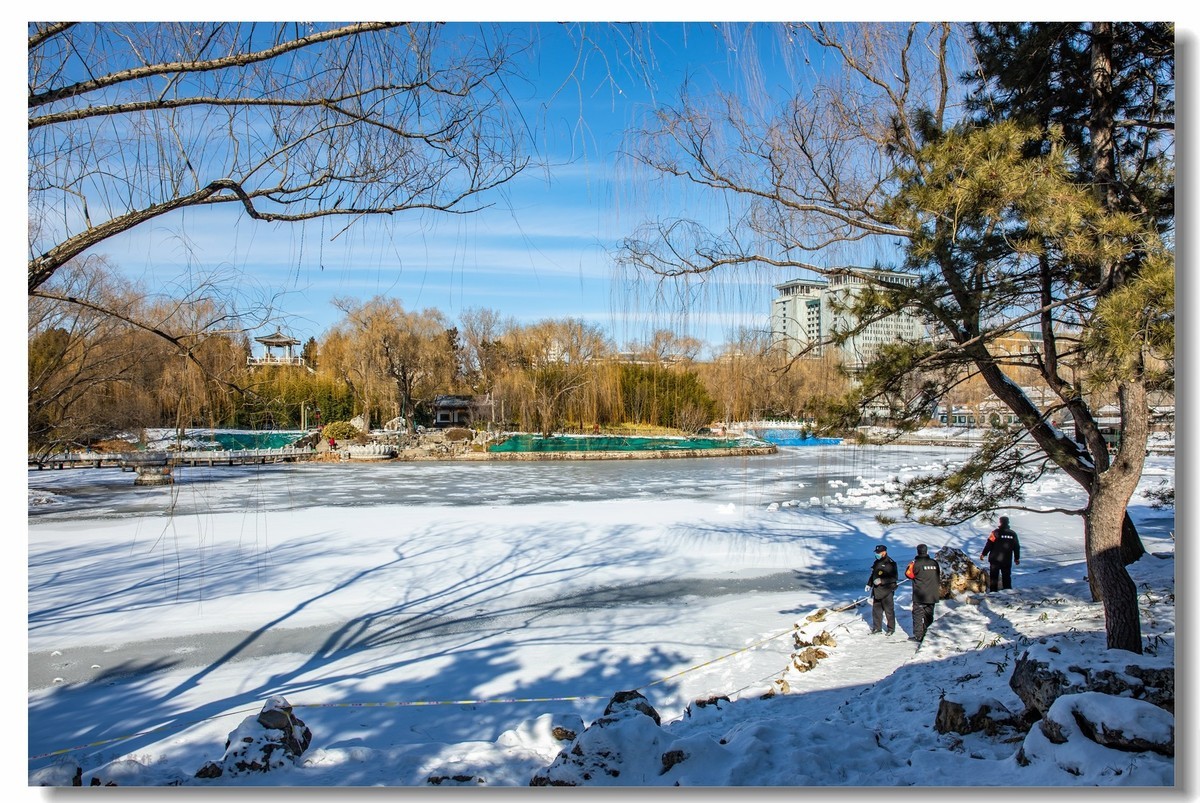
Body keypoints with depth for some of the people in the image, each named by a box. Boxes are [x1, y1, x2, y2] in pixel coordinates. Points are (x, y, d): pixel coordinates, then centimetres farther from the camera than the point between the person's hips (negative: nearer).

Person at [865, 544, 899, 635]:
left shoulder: (890, 563, -12)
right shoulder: (876, 562, 12)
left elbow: (894, 578, -17)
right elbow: (873, 575, 23)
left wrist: (881, 580, -23)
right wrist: (869, 584, 13)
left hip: (887, 591, -7)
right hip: (877, 590, 7)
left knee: (889, 611, 3)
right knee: (876, 610, 12)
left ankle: (891, 629, 16)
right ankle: (877, 628, 22)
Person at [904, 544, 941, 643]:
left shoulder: (917, 563, -14)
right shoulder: (934, 563, 4)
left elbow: (908, 574, -5)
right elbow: (939, 576, 14)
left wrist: (911, 564, 7)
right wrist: (938, 588, 27)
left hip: (920, 596, -5)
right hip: (933, 595, 5)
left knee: (918, 614, 0)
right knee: (929, 615, 15)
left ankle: (918, 636, -2)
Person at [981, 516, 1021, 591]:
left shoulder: (995, 532, -12)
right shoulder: (1013, 534, 1)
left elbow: (989, 545, -12)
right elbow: (1017, 547, 8)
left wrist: (983, 554, -2)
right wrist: (1017, 558, 20)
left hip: (995, 560, -3)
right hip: (1007, 561, 3)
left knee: (994, 577, 5)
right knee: (1006, 577, 13)